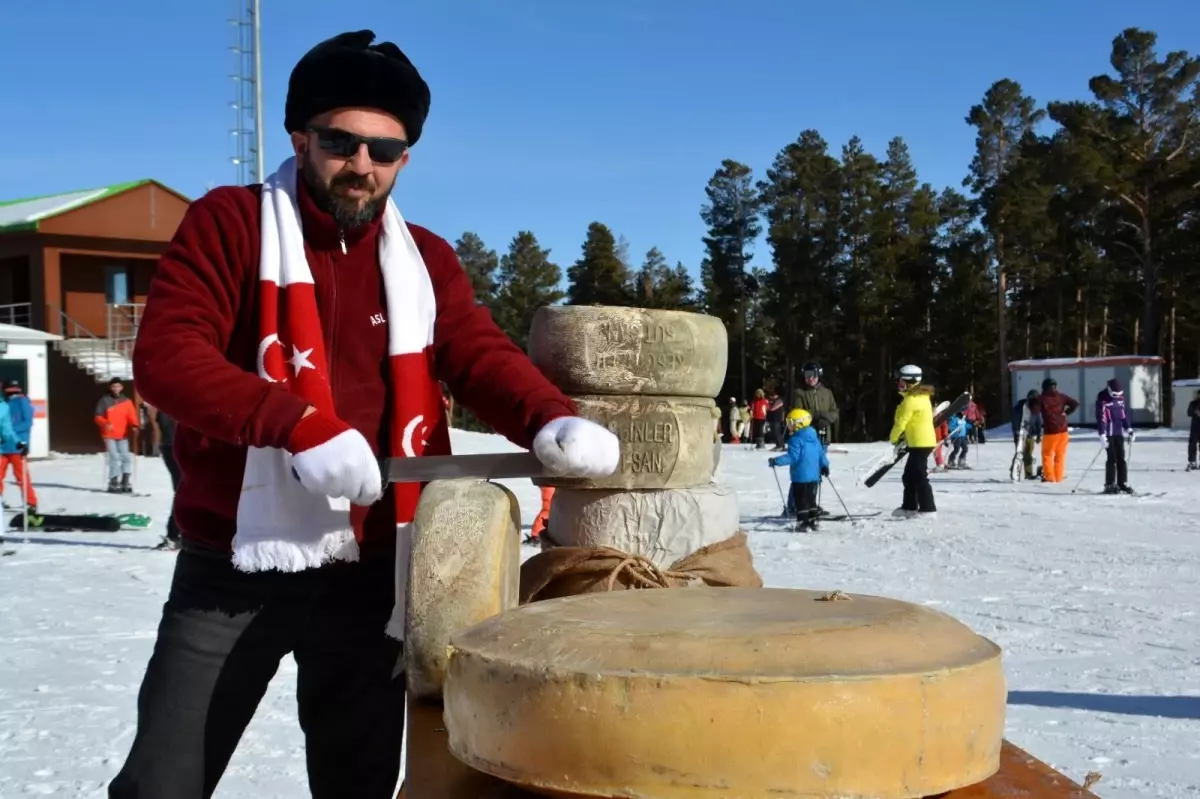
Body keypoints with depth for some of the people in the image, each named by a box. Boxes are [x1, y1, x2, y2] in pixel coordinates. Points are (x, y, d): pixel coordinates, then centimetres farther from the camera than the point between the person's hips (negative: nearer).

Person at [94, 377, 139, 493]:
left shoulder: (126, 401, 8)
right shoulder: (104, 401, 1)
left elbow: (131, 416, 1)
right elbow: (98, 417, 0)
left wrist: (134, 425, -20)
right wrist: (105, 423, -22)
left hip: (123, 435, 3)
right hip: (109, 435, -3)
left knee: (126, 457, -2)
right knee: (114, 457, -12)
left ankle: (125, 482, 6)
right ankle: (113, 483, -6)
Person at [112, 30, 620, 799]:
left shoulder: (427, 260, 8)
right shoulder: (229, 223, -3)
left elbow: (483, 355, -4)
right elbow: (165, 353, -14)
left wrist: (552, 422, -27)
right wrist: (300, 425, -29)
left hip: (369, 572, 3)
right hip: (235, 565, -3)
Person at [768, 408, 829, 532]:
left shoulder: (796, 439, -17)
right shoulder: (814, 437, 8)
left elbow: (792, 457, -22)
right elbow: (821, 453, 12)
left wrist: (776, 461, -21)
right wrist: (824, 466, 21)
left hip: (800, 476, -7)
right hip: (814, 475, 8)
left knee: (800, 499, 1)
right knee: (811, 498, 17)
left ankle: (802, 523, -1)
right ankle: (812, 521, 20)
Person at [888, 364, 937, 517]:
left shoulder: (911, 399, -16)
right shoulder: (922, 396, 15)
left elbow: (901, 421, -14)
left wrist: (894, 439, 1)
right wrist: (904, 439, 16)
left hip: (920, 443, -10)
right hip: (924, 441, 10)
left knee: (918, 476, -7)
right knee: (909, 475, 14)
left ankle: (928, 508, -5)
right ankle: (909, 506, 20)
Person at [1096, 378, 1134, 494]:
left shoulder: (1120, 397, 9)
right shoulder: (1102, 398, -12)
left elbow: (1124, 413, 17)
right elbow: (1100, 417, -16)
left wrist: (1129, 429, 13)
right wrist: (1102, 434, -21)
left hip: (1119, 432, 6)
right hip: (1109, 433, -6)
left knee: (1121, 458, 6)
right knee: (1112, 458, -7)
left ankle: (1122, 483, 11)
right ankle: (1110, 485, -1)